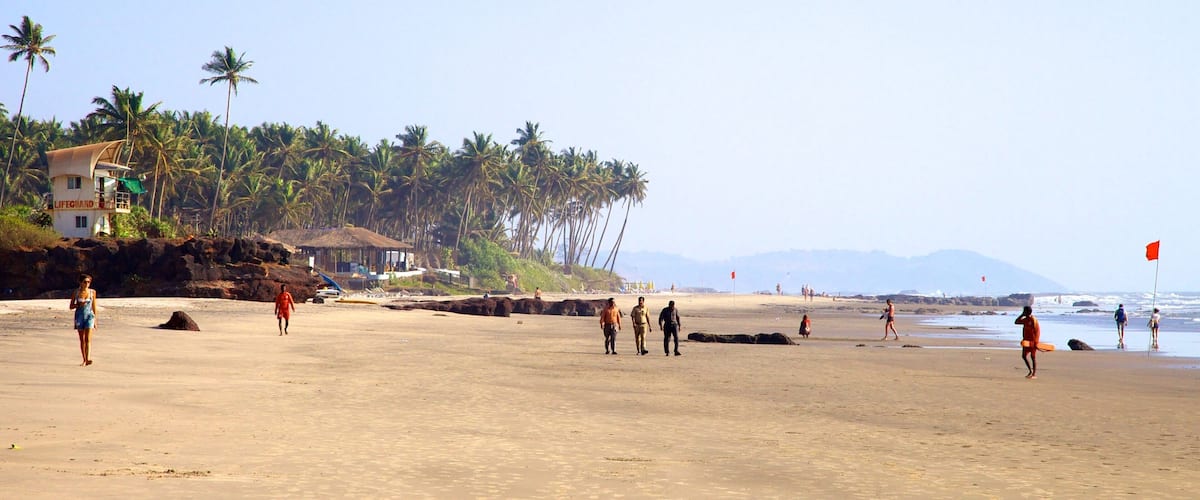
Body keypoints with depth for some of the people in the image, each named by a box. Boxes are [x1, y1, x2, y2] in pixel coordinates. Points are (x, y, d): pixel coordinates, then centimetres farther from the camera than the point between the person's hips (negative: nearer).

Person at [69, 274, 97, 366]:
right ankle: (84, 360, 13)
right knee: (82, 340, 6)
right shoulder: (76, 292, 1)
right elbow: (71, 306, 6)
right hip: (79, 316, 1)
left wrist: (95, 320, 9)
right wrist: (79, 304, -14)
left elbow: (94, 306, 9)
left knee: (88, 339, -15)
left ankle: (88, 359, -28)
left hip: (89, 315, -1)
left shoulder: (92, 292, 3)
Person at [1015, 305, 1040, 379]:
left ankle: (1034, 374, 5)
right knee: (1024, 356, 8)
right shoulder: (1025, 320, 10)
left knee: (1033, 357, -1)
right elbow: (1016, 322, 19)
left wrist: (1036, 342, -21)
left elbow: (1037, 331, -17)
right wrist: (1021, 315, 8)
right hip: (1026, 341, 8)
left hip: (1032, 341, -8)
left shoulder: (1033, 320, -15)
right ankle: (1030, 371, 21)